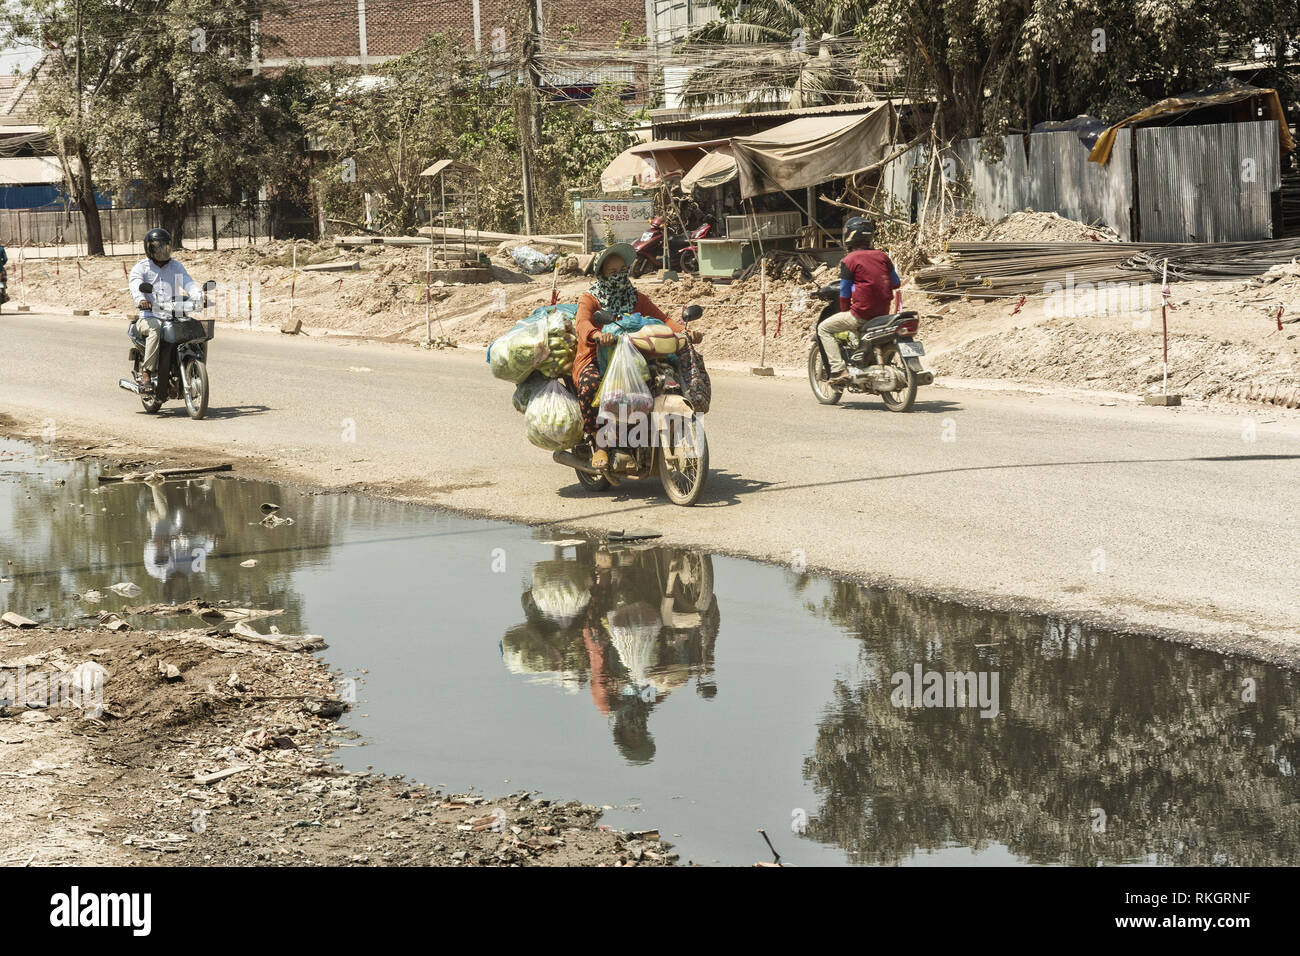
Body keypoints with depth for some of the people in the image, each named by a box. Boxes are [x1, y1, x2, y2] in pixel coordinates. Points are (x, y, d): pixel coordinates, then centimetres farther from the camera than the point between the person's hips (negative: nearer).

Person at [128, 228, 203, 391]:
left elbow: (187, 283, 1)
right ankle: (146, 370, -26)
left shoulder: (175, 266, 18)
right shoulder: (140, 268, 6)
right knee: (156, 329, -38)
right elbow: (135, 285, -14)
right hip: (149, 317, -3)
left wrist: (200, 295, -22)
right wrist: (141, 300, -38)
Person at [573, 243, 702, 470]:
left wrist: (685, 330, -17)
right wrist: (598, 335, -44)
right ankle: (599, 445, -28)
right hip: (594, 360, -4)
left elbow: (662, 319, 5)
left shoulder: (636, 298, 17)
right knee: (590, 384, -38)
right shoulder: (589, 299, 2)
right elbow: (583, 322, -19)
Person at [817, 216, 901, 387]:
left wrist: (845, 312, 12)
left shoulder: (848, 261, -8)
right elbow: (896, 283, 14)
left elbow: (845, 294, -4)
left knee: (823, 328, 8)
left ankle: (839, 371, -5)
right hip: (883, 313, 7)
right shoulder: (882, 256, 8)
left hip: (861, 313, -6)